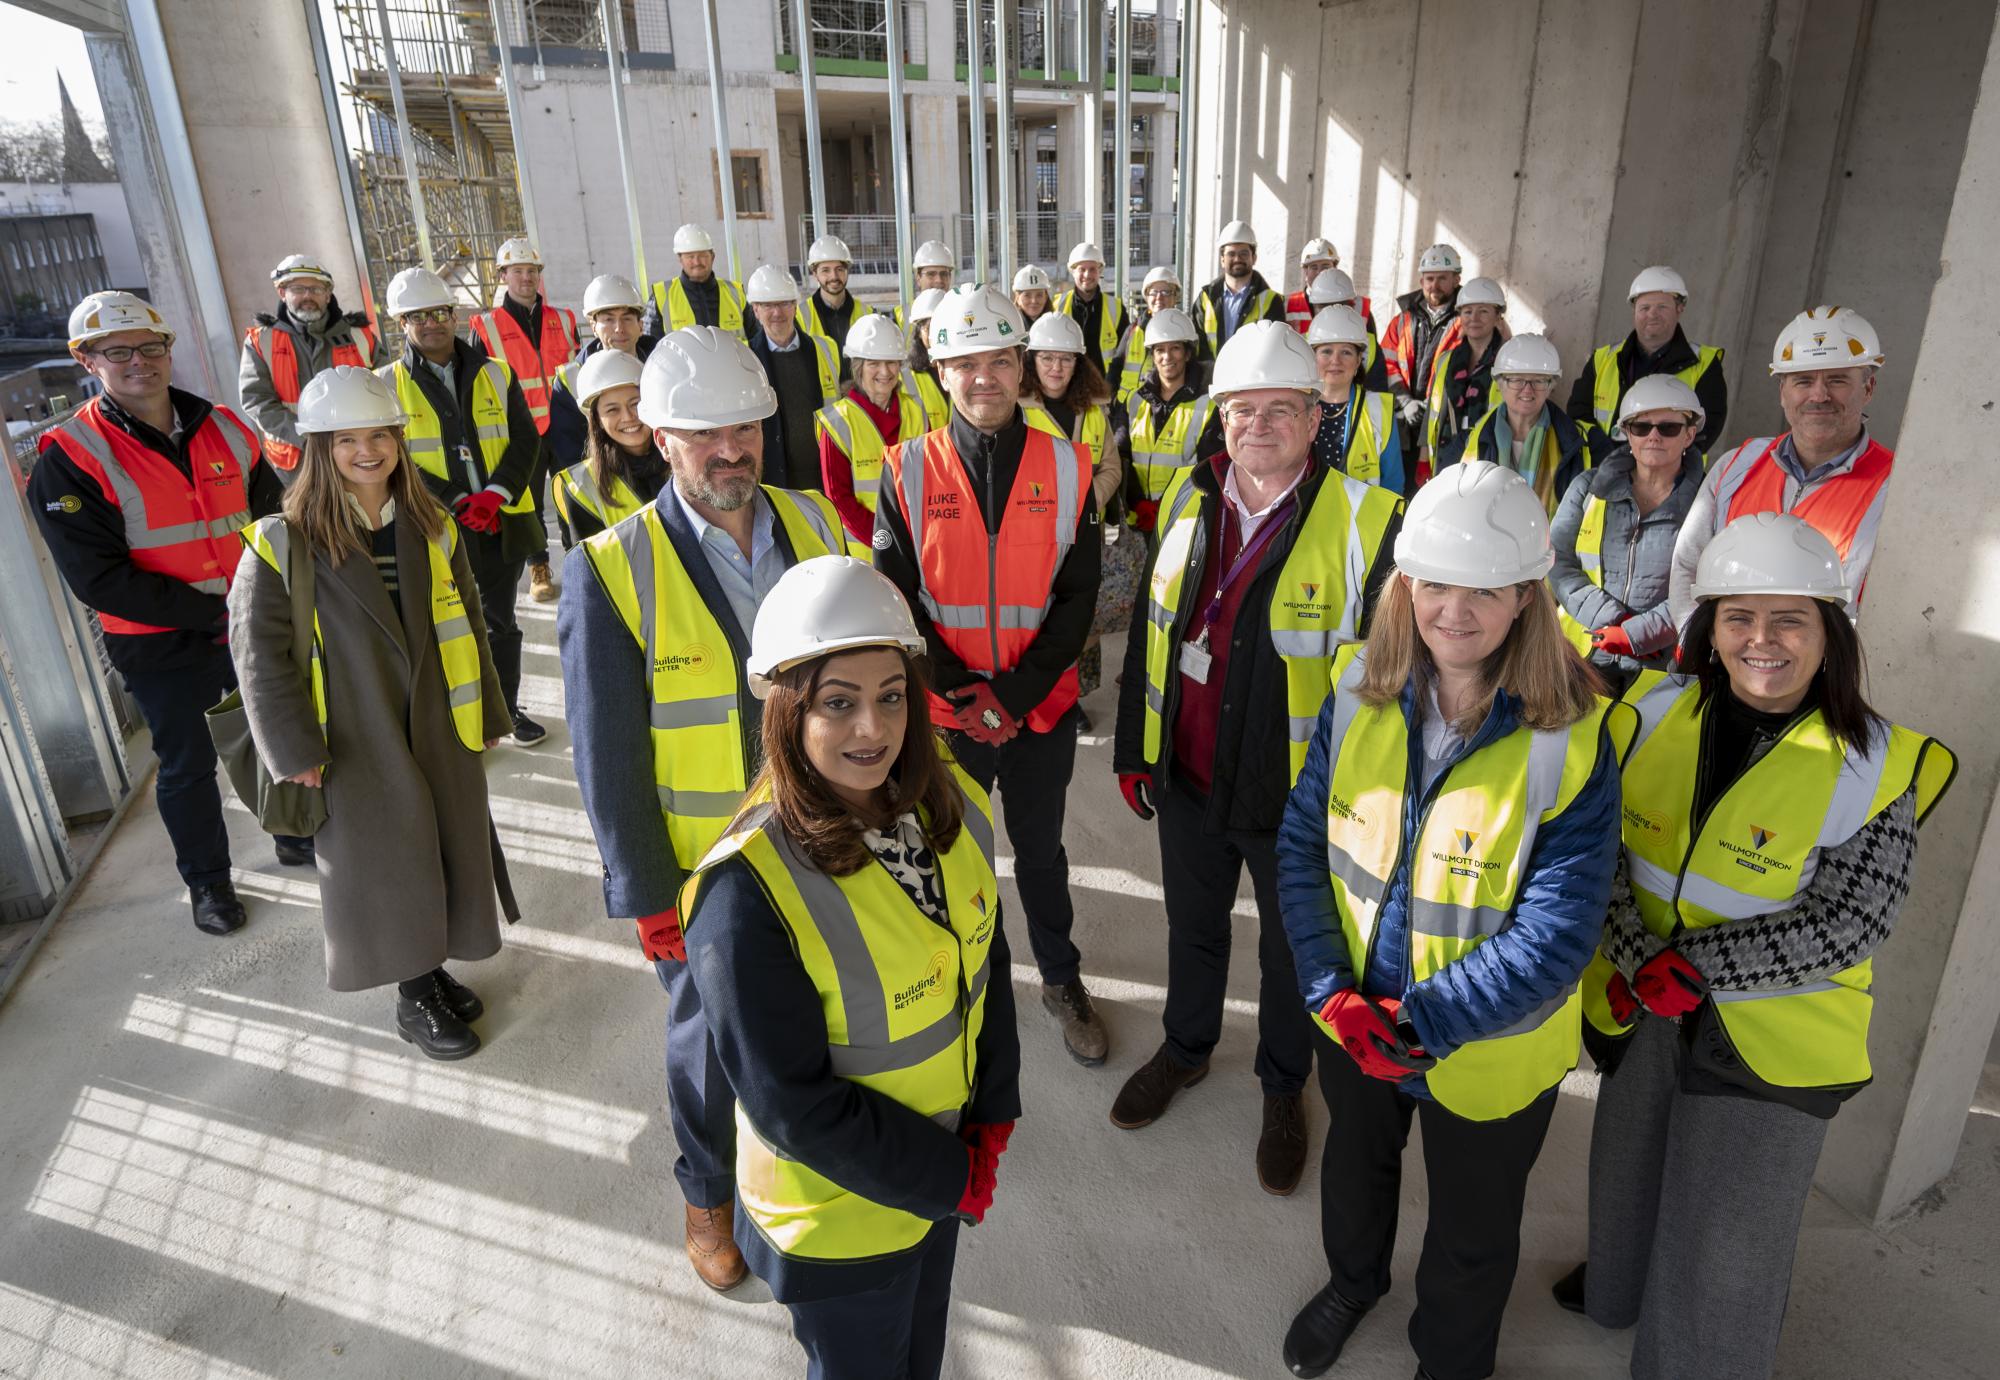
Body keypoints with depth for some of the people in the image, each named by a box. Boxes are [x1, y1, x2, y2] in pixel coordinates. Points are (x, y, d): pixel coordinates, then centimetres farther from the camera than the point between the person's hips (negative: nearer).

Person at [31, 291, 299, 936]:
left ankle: (298, 836, 44)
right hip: (161, 647, -4)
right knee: (187, 767, 12)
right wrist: (213, 610, -22)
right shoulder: (70, 460, -13)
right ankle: (207, 880, 33)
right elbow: (100, 580, -18)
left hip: (253, 625, 4)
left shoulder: (224, 429, 1)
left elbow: (277, 518, 7)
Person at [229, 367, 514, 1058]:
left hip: (441, 732, 4)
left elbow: (467, 625, 8)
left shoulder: (431, 529, 3)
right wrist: (295, 750, -10)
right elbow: (259, 654, -9)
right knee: (385, 863, 8)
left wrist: (486, 713, 8)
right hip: (357, 744, -4)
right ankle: (414, 996, 28)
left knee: (446, 852, 13)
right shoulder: (283, 542, -11)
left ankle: (434, 967, 36)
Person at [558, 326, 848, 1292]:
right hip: (703, 870, -3)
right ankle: (709, 1192, 47)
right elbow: (607, 757, -13)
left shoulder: (815, 524, -4)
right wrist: (647, 898, -10)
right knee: (711, 1039, 19)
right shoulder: (609, 572, -17)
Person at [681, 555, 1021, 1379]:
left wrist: (990, 1126, -5)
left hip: (952, 1167, 5)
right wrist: (949, 1181, -16)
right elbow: (792, 1103, -25)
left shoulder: (952, 807, -13)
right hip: (841, 1208, -5)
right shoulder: (746, 893, -32)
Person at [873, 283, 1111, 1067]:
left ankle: (1061, 979, 40)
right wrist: (961, 693, -15)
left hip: (1043, 708, 1)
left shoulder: (1067, 466, -5)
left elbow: (1078, 597, -6)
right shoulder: (908, 470, -7)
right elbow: (897, 599, -7)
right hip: (944, 711, 0)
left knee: (1039, 849, 18)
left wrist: (1013, 695, -15)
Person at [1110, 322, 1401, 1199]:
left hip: (1299, 794, -4)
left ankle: (1284, 1087, 44)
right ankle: (1186, 1047, 51)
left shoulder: (1366, 521, -16)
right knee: (1193, 926, 25)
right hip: (1187, 779, 4)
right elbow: (1150, 628, 6)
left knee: (1290, 948, 18)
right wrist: (1133, 750, 7)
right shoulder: (1188, 498, 0)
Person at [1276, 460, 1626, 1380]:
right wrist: (1331, 989, -18)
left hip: (1487, 1053, -3)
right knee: (1355, 1161, 32)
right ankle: (1353, 1278, 64)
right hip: (1351, 1024, 4)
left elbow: (1555, 933, -25)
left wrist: (1422, 1020, -29)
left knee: (1473, 1231, 24)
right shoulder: (1361, 699, -12)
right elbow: (1302, 844, -7)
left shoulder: (1573, 741, -24)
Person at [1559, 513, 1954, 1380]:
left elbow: (1846, 927, -19)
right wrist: (1642, 960, -22)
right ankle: (1619, 1283, 57)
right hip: (1639, 1013, 4)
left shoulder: (1874, 767, -16)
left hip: (1770, 1038, -4)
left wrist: (1695, 967, -24)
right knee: (1631, 1173, 27)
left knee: (1728, 1235, 12)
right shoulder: (1657, 718, -7)